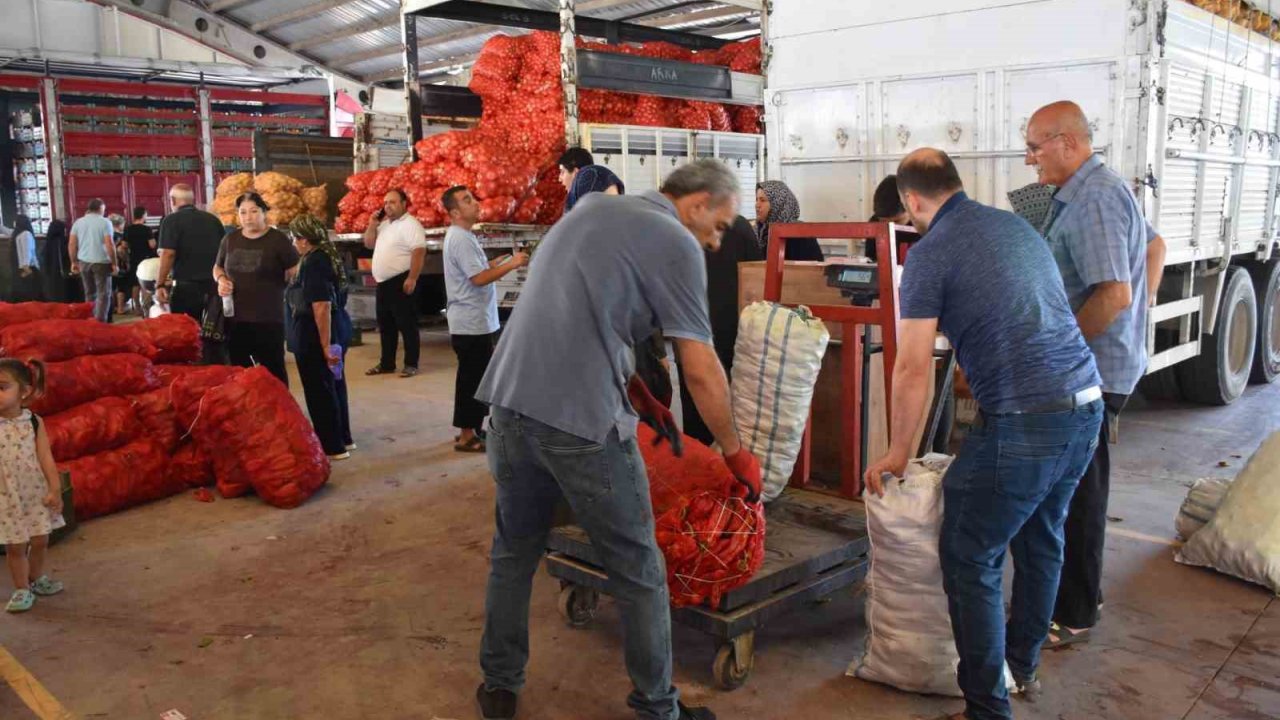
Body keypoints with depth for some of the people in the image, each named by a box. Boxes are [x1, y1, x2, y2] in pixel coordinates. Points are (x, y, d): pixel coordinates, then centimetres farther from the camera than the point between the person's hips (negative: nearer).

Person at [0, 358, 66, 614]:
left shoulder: (34, 423, -6)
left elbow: (45, 457, -6)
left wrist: (54, 489, -10)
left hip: (36, 492, 2)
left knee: (40, 540, 13)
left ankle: (36, 578, 36)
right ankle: (22, 589, 19)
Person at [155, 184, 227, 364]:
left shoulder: (172, 220, -4)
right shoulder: (213, 219, 9)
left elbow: (168, 254, -13)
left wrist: (160, 284, -9)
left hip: (186, 287, -4)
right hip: (214, 286, 4)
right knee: (214, 338, 10)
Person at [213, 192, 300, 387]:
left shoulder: (277, 239, -6)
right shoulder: (230, 239, 10)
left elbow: (297, 271, -4)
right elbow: (217, 268, 22)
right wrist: (221, 280, 1)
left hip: (269, 319, -5)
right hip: (235, 318, 5)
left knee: (273, 370, 1)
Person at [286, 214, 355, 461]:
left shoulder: (313, 263, -19)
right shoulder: (329, 257, 10)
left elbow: (321, 306, -25)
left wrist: (325, 345, -26)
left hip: (315, 334, -9)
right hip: (338, 328, 9)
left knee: (319, 389, 1)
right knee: (333, 384, 19)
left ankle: (333, 447, 9)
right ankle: (343, 438, 30)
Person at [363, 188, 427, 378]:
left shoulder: (410, 224, -12)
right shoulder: (384, 224, 17)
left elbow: (419, 252, -21)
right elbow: (369, 244, 23)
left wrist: (412, 279, -26)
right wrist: (372, 224, 7)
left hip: (401, 282, -9)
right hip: (384, 283, 9)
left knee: (407, 325, -3)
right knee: (385, 326, 14)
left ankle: (411, 365, 3)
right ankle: (386, 364, 22)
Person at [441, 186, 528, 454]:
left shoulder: (463, 236, 15)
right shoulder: (460, 238, -18)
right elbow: (479, 278, -25)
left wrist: (501, 261, 11)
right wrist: (511, 264, -19)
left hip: (475, 320, 10)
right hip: (471, 322, -10)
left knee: (475, 378, 16)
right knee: (472, 379, -4)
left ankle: (472, 429, 26)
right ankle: (467, 436, 3)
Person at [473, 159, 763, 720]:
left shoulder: (589, 208, 18)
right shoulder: (676, 242, -3)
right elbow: (701, 372, -4)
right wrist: (736, 454, 8)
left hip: (510, 402, 7)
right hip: (582, 421, -7)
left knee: (513, 553, 21)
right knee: (638, 572, 9)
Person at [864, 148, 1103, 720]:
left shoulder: (929, 254, -6)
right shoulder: (1017, 225, 15)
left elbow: (913, 368, -8)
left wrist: (898, 451, 3)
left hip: (1024, 421, -8)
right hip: (1087, 404, 9)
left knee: (970, 562, 5)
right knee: (1042, 540, 24)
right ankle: (1024, 665, 42)